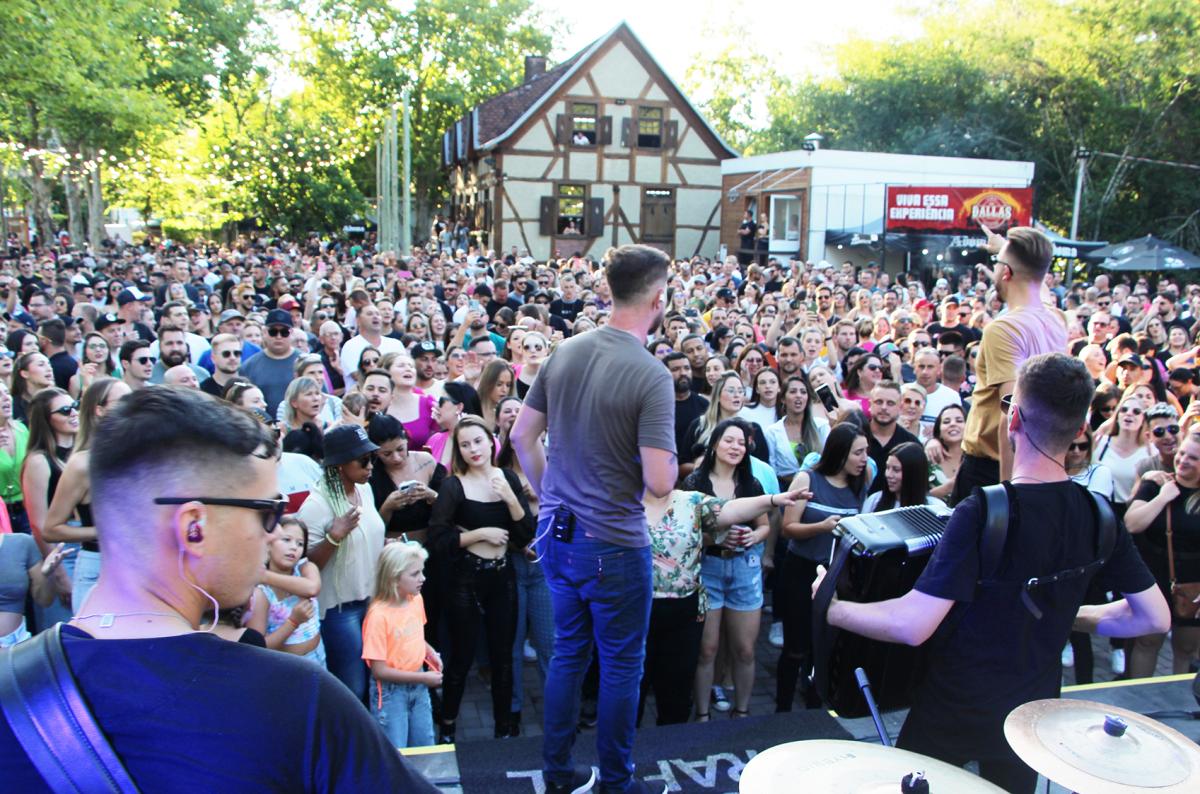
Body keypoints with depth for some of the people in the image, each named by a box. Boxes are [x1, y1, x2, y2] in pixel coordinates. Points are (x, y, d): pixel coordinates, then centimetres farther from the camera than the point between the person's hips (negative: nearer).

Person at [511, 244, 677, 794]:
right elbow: (660, 483, -23)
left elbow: (522, 435, 8)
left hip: (556, 532, 6)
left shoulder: (565, 352, 1)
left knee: (568, 651, 21)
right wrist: (670, 459, -1)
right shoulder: (651, 375, -20)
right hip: (613, 544, -6)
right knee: (621, 663, 12)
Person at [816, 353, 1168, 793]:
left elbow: (912, 625, -30)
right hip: (1035, 714, 5)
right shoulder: (1098, 514, -9)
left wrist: (831, 608, -16)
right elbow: (1155, 617, 1)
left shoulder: (985, 511, -28)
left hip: (955, 712, -5)